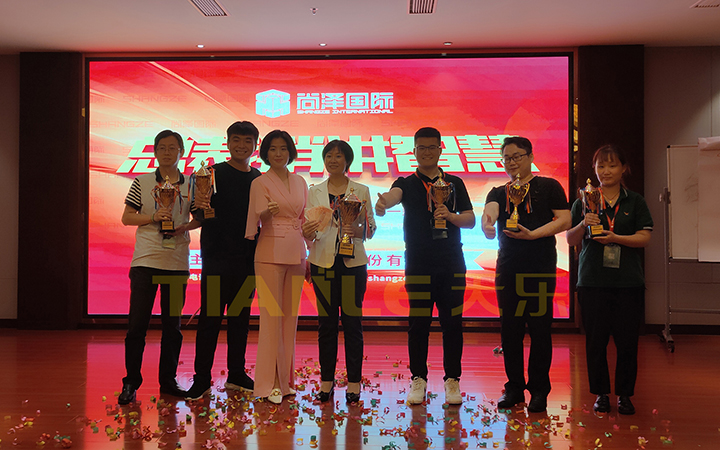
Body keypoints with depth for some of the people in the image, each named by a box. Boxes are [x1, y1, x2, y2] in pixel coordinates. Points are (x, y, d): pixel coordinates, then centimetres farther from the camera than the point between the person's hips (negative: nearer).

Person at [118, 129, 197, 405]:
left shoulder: (190, 185, 8)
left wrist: (187, 225, -8)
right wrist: (153, 217, -12)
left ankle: (168, 380, 19)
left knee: (172, 324, 8)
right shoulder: (142, 182, 5)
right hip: (145, 261, -1)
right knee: (137, 323, -1)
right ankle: (131, 382, 11)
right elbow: (126, 217, 5)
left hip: (177, 262, 2)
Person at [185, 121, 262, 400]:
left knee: (241, 317, 10)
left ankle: (236, 376, 21)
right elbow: (205, 214, -9)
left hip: (247, 259, 4)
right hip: (217, 255, -4)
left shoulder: (259, 179, 12)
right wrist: (200, 206, -31)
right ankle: (202, 379, 7)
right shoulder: (214, 173, -1)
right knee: (210, 317, -2)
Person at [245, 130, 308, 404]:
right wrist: (268, 212, -35)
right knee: (272, 315, -6)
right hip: (270, 253, -5)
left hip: (296, 253, 5)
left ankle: (286, 379, 17)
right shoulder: (260, 183, 0)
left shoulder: (300, 183, 15)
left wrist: (312, 255, 13)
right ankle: (270, 383, 2)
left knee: (290, 316, 8)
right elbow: (257, 216, -12)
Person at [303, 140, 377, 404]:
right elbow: (309, 228, 9)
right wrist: (308, 233, -13)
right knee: (326, 322, 3)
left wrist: (359, 231, -13)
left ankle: (354, 383, 7)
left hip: (353, 262, -1)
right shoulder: (315, 192, 10)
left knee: (352, 322, -1)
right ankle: (326, 380, 13)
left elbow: (371, 227, 8)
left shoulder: (361, 191, 7)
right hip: (323, 262, 1)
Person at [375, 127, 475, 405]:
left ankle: (452, 380, 13)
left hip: (451, 262, 1)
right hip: (418, 264, -1)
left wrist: (451, 216, -12)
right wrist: (382, 203, -40)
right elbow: (393, 195, -16)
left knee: (452, 322, 3)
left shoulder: (455, 183, 13)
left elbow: (470, 220, 10)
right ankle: (418, 380, 11)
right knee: (418, 323, 0)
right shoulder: (407, 183, 8)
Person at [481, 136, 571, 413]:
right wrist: (487, 226, -30)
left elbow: (564, 220, -3)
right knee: (509, 330, 6)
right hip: (507, 267, 4)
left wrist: (533, 234, -16)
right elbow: (489, 211, -6)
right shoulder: (499, 193, 15)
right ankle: (514, 388, 18)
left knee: (540, 330, -2)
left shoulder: (548, 187, 6)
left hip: (540, 267, -3)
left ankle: (539, 390, 10)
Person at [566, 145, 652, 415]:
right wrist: (584, 225, -15)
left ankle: (624, 394, 17)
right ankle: (601, 393, 17)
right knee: (595, 340, 3)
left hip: (628, 281, 0)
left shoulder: (635, 202, 8)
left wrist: (615, 238, -15)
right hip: (592, 281, 0)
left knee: (627, 340, 2)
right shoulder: (584, 202, 8)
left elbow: (644, 238, 0)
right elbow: (570, 240, 5)